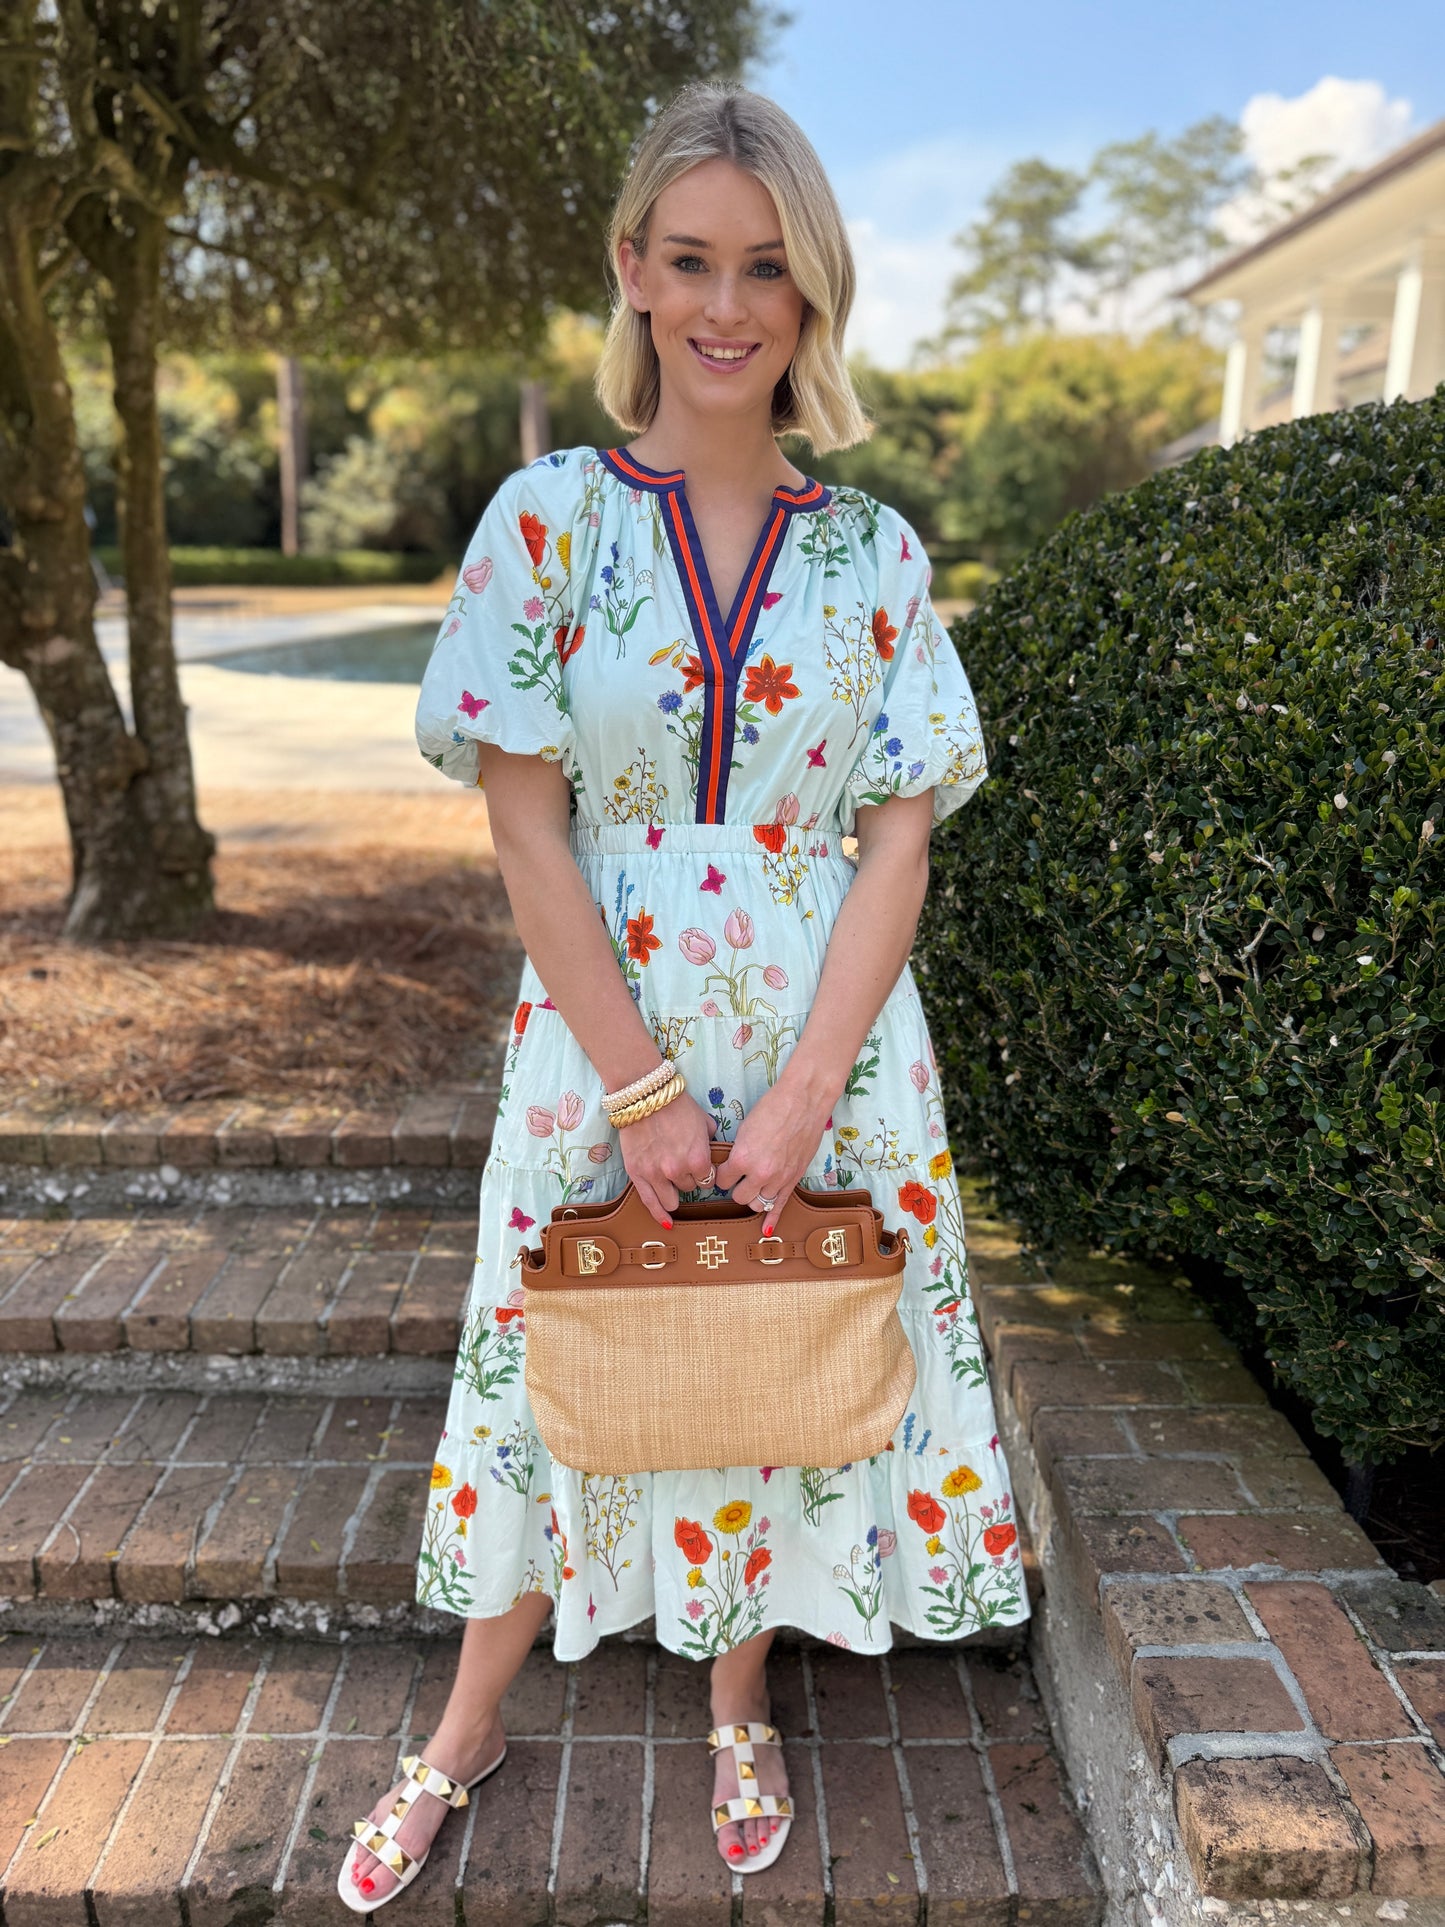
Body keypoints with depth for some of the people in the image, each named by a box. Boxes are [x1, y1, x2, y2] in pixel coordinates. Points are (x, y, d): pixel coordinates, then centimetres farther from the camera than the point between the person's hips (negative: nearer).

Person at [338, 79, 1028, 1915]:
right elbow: (526, 826, -9)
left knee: (785, 1365, 14)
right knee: (562, 1358, 14)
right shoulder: (549, 515, -4)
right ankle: (470, 1727, 39)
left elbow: (898, 843, -3)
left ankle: (739, 1704, 42)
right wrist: (644, 1090, -12)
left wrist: (800, 1097, -11)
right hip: (597, 1030, -1)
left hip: (825, 1038, 2)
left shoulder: (876, 553, 0)